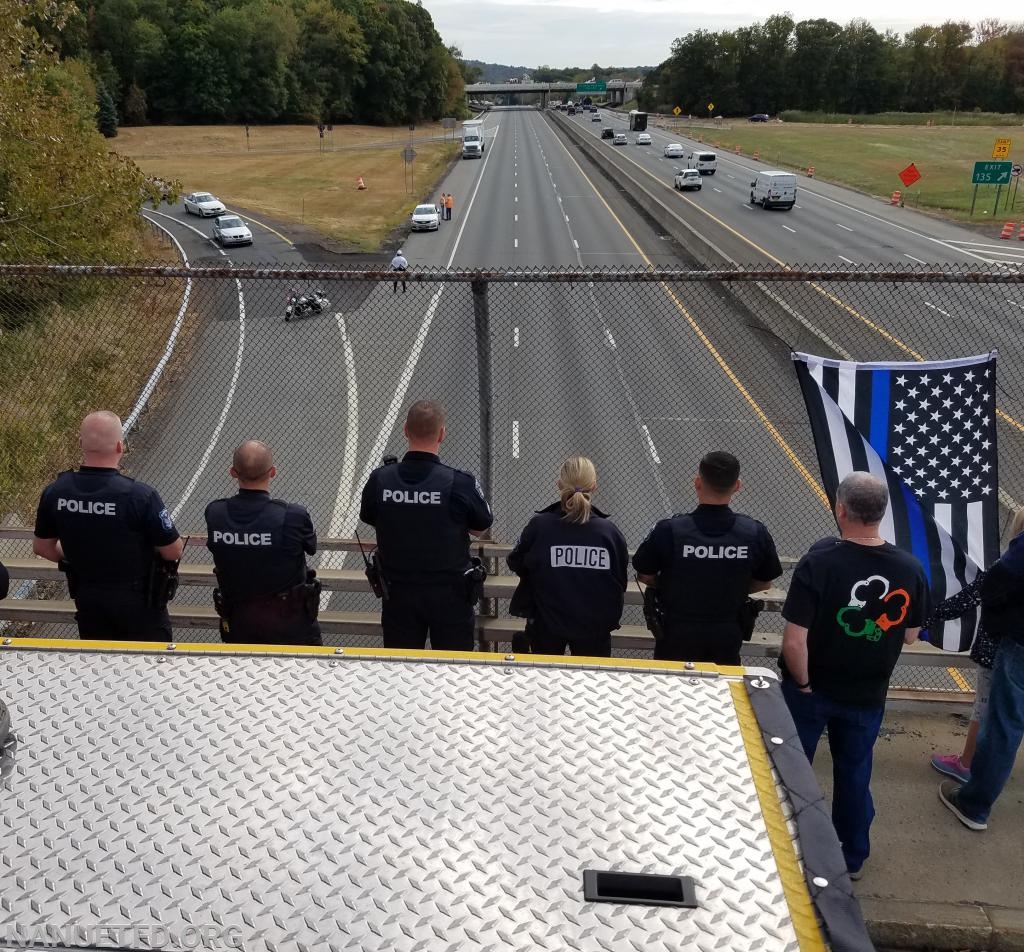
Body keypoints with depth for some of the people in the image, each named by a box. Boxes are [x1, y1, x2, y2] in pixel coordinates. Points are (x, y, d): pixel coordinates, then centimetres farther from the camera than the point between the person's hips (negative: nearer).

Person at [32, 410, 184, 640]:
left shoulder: (55, 492, -13)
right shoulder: (140, 496, -28)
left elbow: (42, 547, 2)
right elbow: (173, 552, -18)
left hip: (88, 601, 4)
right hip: (138, 603, -4)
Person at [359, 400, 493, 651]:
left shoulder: (380, 479, -10)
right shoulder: (459, 483, -18)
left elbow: (368, 518, 9)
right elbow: (481, 529, -1)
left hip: (398, 592, 3)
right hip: (449, 593, -2)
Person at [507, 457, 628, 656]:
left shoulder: (539, 526, -17)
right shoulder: (608, 531, -14)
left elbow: (516, 564, 0)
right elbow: (620, 582, -2)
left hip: (546, 625, 0)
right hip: (595, 627, 0)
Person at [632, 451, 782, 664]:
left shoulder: (668, 531, -23)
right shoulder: (756, 533, -16)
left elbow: (645, 576, -8)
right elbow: (763, 583, 0)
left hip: (676, 638, -1)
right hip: (727, 638, 2)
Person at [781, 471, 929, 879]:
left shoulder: (819, 562, -25)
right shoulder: (911, 569, -13)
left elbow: (794, 640, -25)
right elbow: (910, 636, 1)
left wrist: (803, 683, -10)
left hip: (810, 689, -3)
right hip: (867, 696, 3)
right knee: (855, 775, 21)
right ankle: (852, 858, 37)